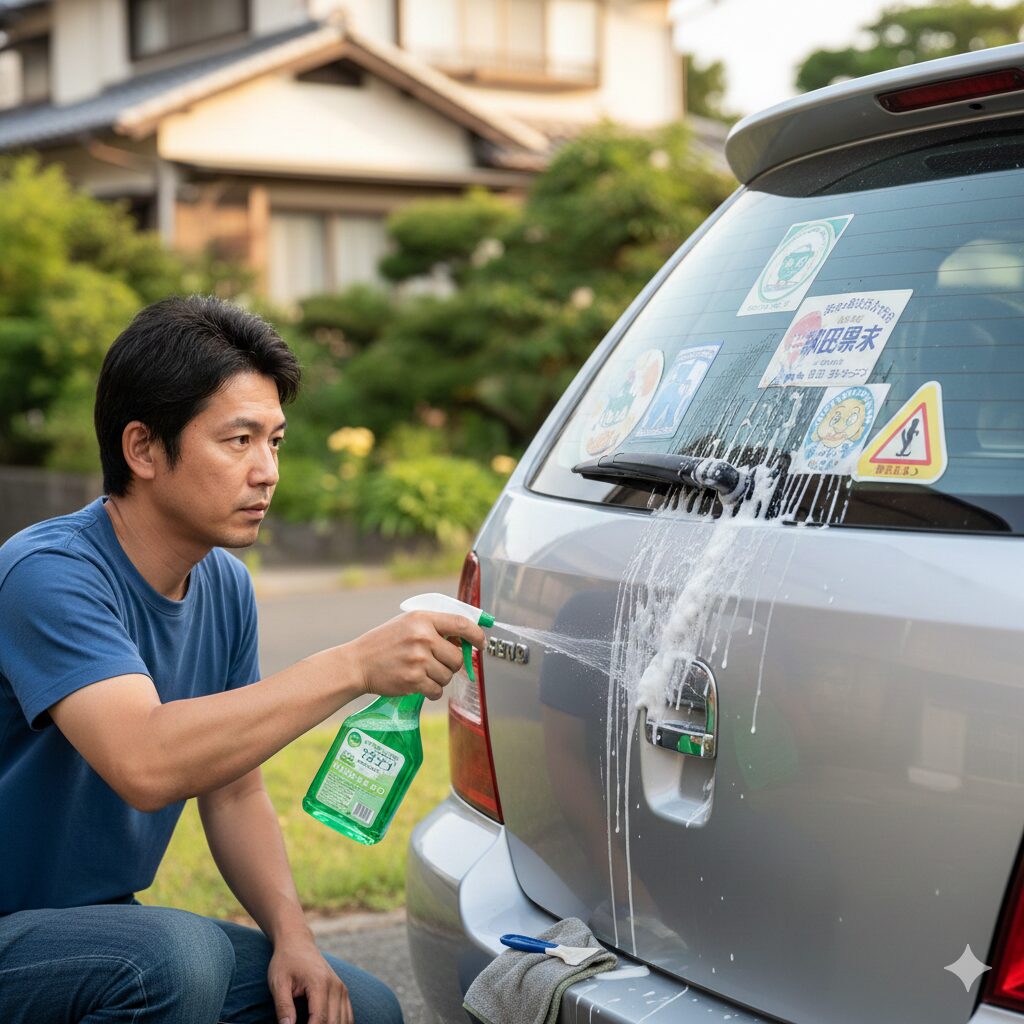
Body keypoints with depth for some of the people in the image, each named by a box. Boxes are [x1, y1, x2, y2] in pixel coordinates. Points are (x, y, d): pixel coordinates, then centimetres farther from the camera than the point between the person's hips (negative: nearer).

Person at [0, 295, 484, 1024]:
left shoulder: (225, 587, 3)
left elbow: (234, 792, 8)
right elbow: (143, 764, -39)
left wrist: (290, 935, -8)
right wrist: (353, 667, -39)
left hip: (106, 925, 7)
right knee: (180, 956, -34)